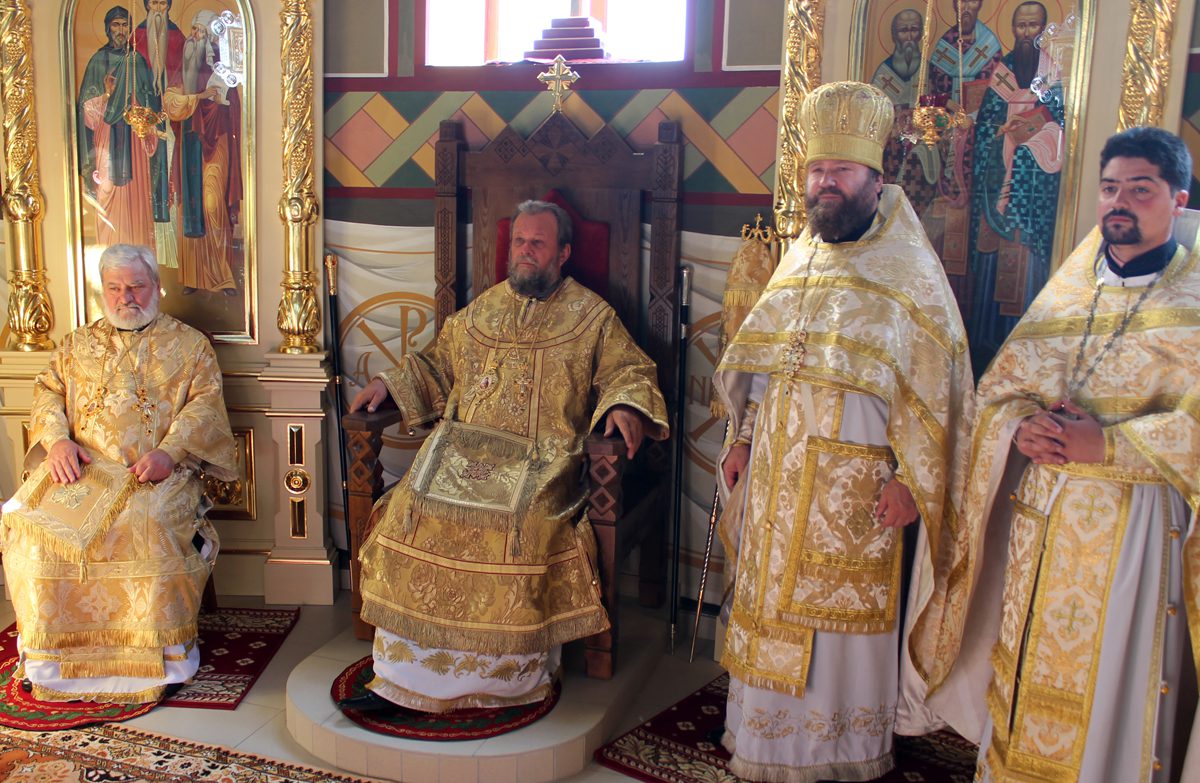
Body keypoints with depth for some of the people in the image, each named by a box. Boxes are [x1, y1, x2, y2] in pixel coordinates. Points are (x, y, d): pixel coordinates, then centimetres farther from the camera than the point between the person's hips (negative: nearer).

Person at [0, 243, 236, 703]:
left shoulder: (189, 344, 13)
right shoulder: (77, 345, 24)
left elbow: (206, 404, 1)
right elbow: (47, 393, 16)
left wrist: (168, 452, -16)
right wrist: (58, 439, -7)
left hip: (158, 471, -3)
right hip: (82, 467, 4)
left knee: (148, 524, -35)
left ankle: (158, 658, -24)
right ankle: (51, 653, -11)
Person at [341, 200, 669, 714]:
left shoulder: (591, 316, 11)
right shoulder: (480, 310, 23)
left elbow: (628, 371, 6)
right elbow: (438, 367, 28)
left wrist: (624, 406, -16)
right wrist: (389, 384, 13)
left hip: (541, 459, -3)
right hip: (466, 447, 4)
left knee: (520, 523, -32)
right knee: (413, 513, -22)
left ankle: (512, 676, -15)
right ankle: (401, 677, -14)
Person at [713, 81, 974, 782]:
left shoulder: (908, 274, -6)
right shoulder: (798, 263, 12)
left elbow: (938, 386, -10)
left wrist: (912, 480, -15)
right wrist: (743, 437, 11)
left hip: (856, 483, -5)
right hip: (778, 473, 6)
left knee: (842, 616, 4)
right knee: (773, 601, 13)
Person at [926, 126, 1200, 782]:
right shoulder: (1067, 288, 10)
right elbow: (999, 386, 9)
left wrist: (1106, 444, -22)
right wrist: (1020, 427, -11)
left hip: (1136, 524, -4)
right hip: (1040, 514, 4)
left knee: (1114, 686, 4)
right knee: (1027, 665, 13)